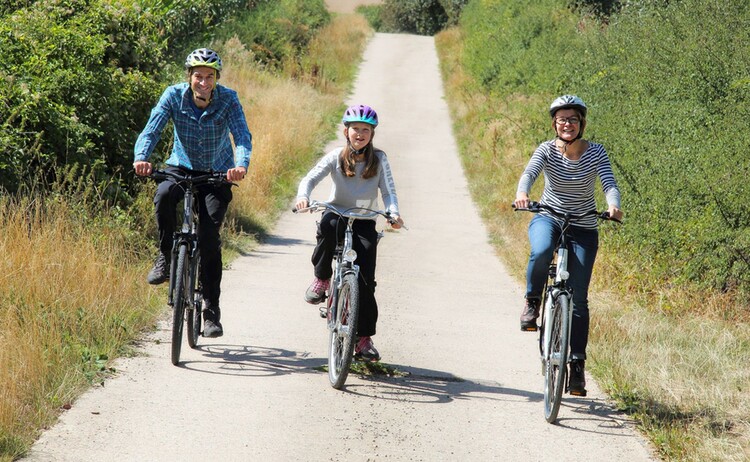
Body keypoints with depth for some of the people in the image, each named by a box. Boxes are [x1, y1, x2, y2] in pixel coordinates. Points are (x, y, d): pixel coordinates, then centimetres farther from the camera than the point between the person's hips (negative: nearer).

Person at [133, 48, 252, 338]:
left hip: (216, 174, -1)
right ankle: (166, 255, -11)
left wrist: (241, 165, -48)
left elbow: (242, 135, -27)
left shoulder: (228, 99, -16)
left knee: (209, 237, -14)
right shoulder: (174, 96, -14)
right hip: (182, 167, 1)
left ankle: (211, 311, -5)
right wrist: (141, 158, -44)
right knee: (164, 195, -35)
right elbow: (152, 129, -23)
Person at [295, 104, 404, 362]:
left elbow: (388, 190, -7)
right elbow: (311, 178, -11)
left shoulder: (379, 159, 0)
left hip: (364, 222, 0)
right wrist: (303, 197, -34)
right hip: (337, 214, 0)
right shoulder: (336, 157, -2)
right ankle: (322, 278, -15)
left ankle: (364, 338, -3)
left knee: (365, 279, -12)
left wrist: (394, 214, -27)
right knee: (328, 225, -39)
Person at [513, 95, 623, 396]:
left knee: (578, 299, -5)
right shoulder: (547, 150, -9)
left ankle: (577, 364, 4)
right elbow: (530, 172, -27)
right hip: (548, 218, 0)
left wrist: (613, 206, -45)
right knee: (541, 252, -37)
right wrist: (522, 193, -50)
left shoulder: (595, 153, -9)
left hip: (583, 229, 0)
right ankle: (532, 303, -10)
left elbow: (609, 182, -23)